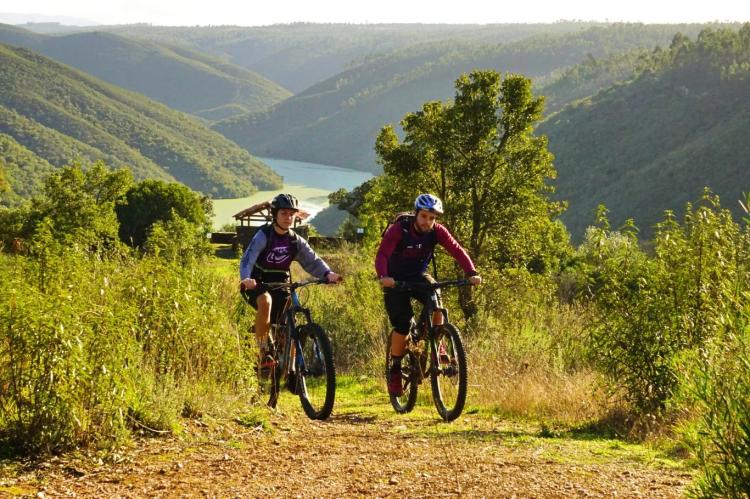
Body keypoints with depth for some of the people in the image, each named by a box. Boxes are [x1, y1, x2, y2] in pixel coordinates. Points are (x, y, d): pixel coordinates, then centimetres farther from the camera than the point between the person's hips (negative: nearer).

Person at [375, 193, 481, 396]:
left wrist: (471, 273, -39)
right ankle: (395, 370, 3)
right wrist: (383, 276, -55)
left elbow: (456, 250, -23)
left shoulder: (437, 231, -14)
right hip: (395, 280, -3)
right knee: (402, 325, -15)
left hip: (419, 276, 3)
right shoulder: (398, 230, -25)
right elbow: (382, 254, -35)